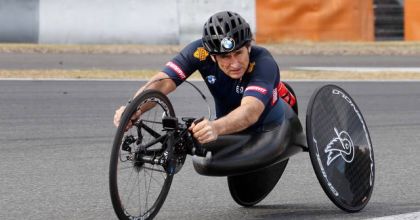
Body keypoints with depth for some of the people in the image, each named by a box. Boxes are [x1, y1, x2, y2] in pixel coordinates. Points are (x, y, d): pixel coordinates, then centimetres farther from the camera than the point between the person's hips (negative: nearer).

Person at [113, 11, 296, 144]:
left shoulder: (263, 63, -38)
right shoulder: (201, 51, -27)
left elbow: (251, 112, -55)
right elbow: (163, 81, -38)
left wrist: (216, 127, -76)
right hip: (233, 132, 3)